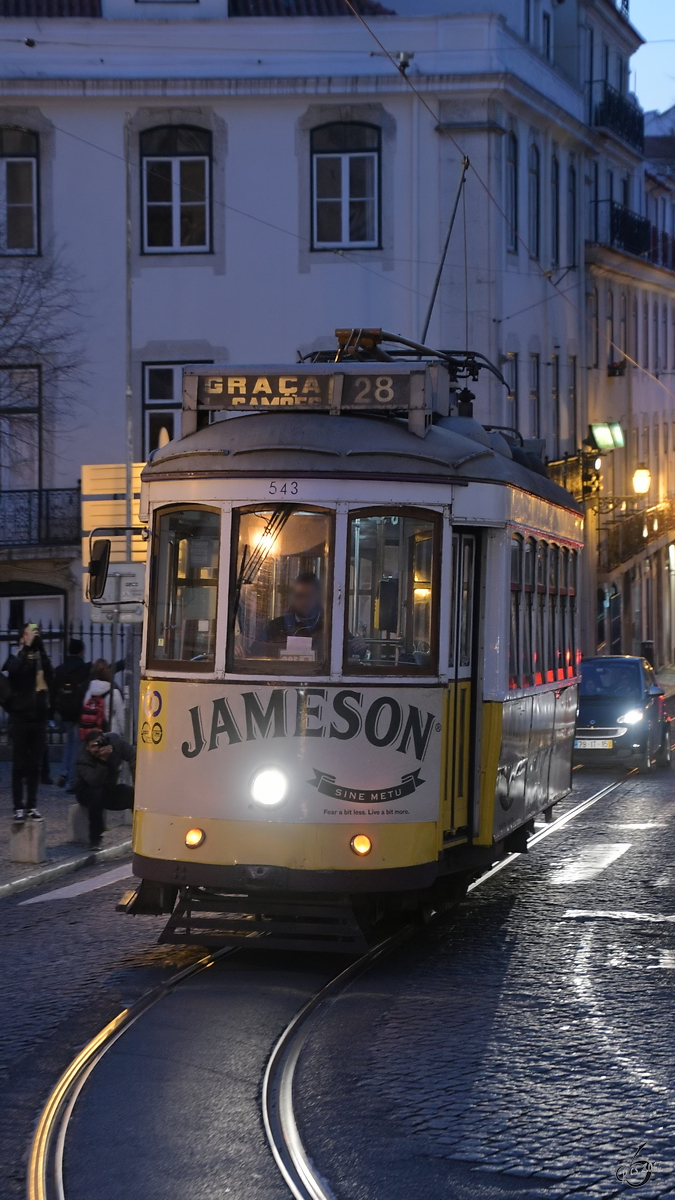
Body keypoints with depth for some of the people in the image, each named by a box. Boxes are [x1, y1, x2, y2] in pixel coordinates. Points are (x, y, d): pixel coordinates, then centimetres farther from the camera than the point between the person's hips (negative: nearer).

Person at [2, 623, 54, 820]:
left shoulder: (42, 658, 7)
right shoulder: (16, 658, -1)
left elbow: (51, 677, -13)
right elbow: (14, 670, -25)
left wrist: (40, 649, -19)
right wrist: (27, 648, -21)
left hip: (39, 717, 3)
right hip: (20, 717, -3)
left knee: (35, 765, 7)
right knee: (19, 764, 0)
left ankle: (31, 805, 14)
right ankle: (18, 807, 3)